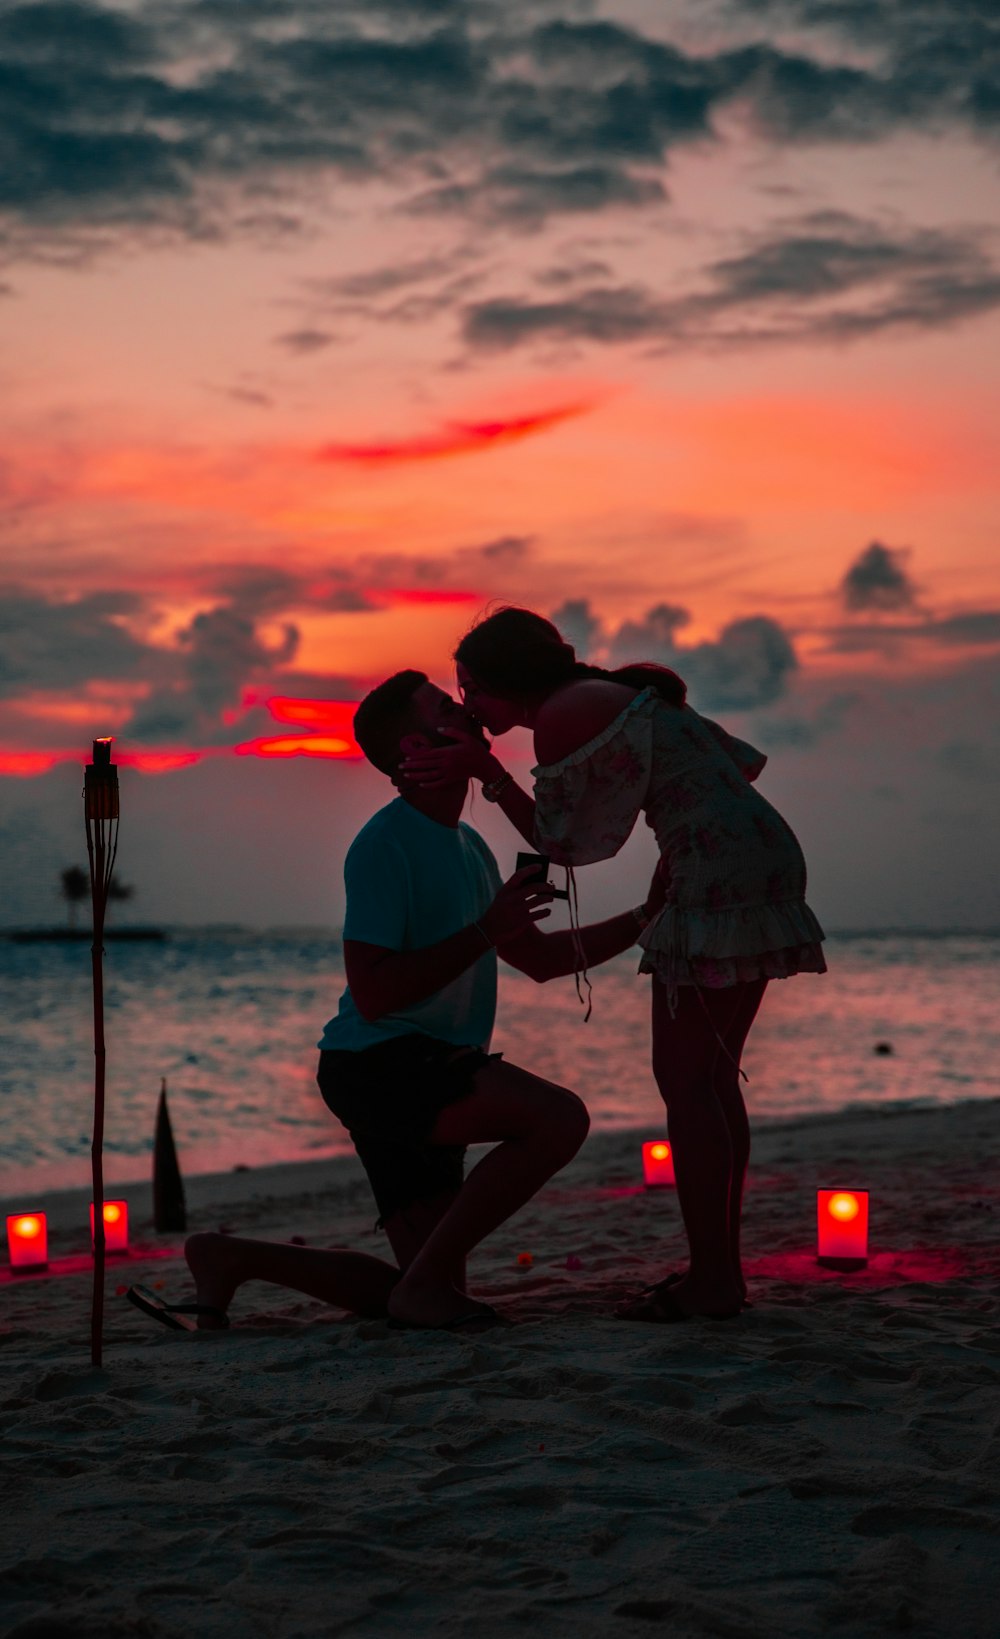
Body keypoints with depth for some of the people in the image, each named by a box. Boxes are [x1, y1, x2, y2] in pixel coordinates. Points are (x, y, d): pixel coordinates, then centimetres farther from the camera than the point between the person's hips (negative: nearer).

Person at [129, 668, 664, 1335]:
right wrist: (484, 932, -22)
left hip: (428, 1078, 9)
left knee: (429, 1296, 6)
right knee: (559, 1118, -28)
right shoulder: (386, 844, -13)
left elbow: (540, 958, 25)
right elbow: (373, 994, -21)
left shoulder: (468, 846, 16)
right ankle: (424, 1281, -19)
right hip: (380, 1061, -9)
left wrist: (643, 918, 21)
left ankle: (231, 1257, 13)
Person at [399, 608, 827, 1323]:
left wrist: (484, 768, 1)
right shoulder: (617, 695, 23)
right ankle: (723, 1267, 16)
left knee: (684, 1078, -5)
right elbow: (744, 760, 25)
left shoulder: (562, 716, -6)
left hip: (719, 876, -10)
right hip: (770, 857, 10)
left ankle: (710, 1280, -4)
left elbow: (560, 841, 0)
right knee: (710, 1077, 13)